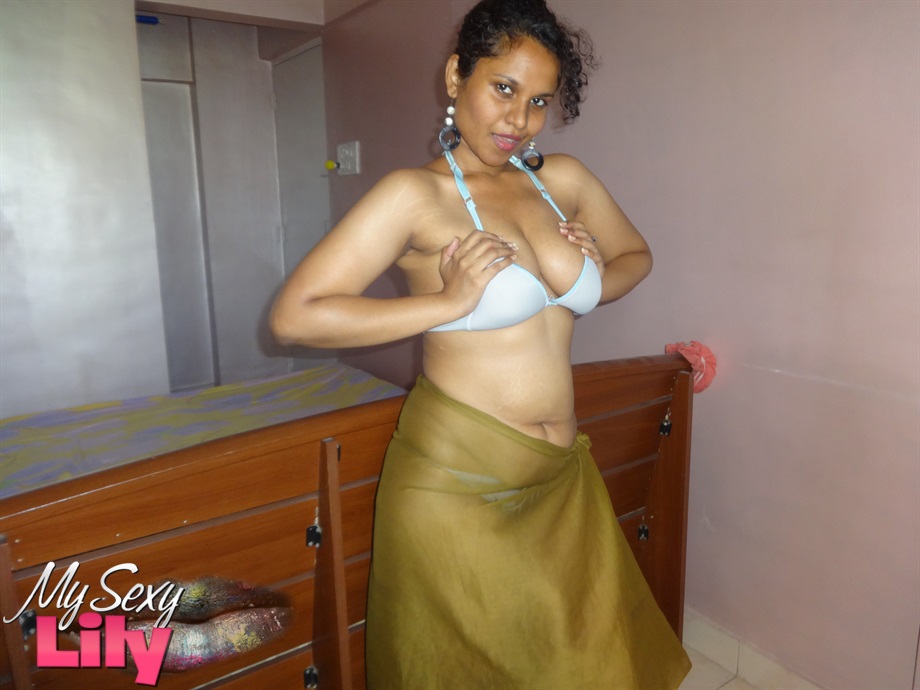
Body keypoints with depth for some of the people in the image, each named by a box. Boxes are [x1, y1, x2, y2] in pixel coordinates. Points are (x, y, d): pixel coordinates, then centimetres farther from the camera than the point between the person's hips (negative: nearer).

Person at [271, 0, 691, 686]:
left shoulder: (564, 179, 5)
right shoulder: (415, 194, -11)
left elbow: (636, 255, 22)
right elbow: (294, 315, -17)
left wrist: (587, 287, 0)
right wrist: (450, 301, -19)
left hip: (561, 481, 6)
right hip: (458, 488, -5)